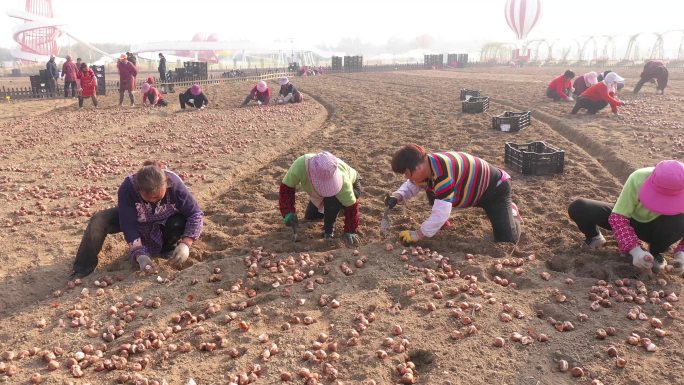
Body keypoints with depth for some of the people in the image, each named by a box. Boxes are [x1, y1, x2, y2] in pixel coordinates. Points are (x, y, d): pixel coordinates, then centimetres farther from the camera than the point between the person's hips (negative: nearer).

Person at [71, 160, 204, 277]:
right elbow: (129, 225, -31)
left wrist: (185, 244, -42)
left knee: (179, 223, -35)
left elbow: (196, 214, -31)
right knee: (99, 220, -23)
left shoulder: (175, 185, -37)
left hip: (165, 220, 0)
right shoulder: (127, 188, -36)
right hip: (137, 219, 1)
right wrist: (140, 255, -41)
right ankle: (82, 270, -12)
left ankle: (168, 247, -1)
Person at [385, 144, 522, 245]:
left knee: (508, 240, -15)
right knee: (431, 190, -9)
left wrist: (418, 235, -34)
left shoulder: (442, 172, -42)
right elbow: (411, 186, 6)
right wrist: (397, 197, -15)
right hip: (472, 189, 8)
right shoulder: (426, 166, -12)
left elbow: (442, 211, -42)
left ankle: (510, 211, 14)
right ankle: (443, 222, 12)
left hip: (496, 187, -8)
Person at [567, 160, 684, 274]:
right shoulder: (638, 179, -34)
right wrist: (634, 249, -41)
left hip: (653, 228, 1)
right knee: (577, 208, -26)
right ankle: (594, 237, 9)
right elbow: (618, 217, -30)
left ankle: (655, 253, -2)